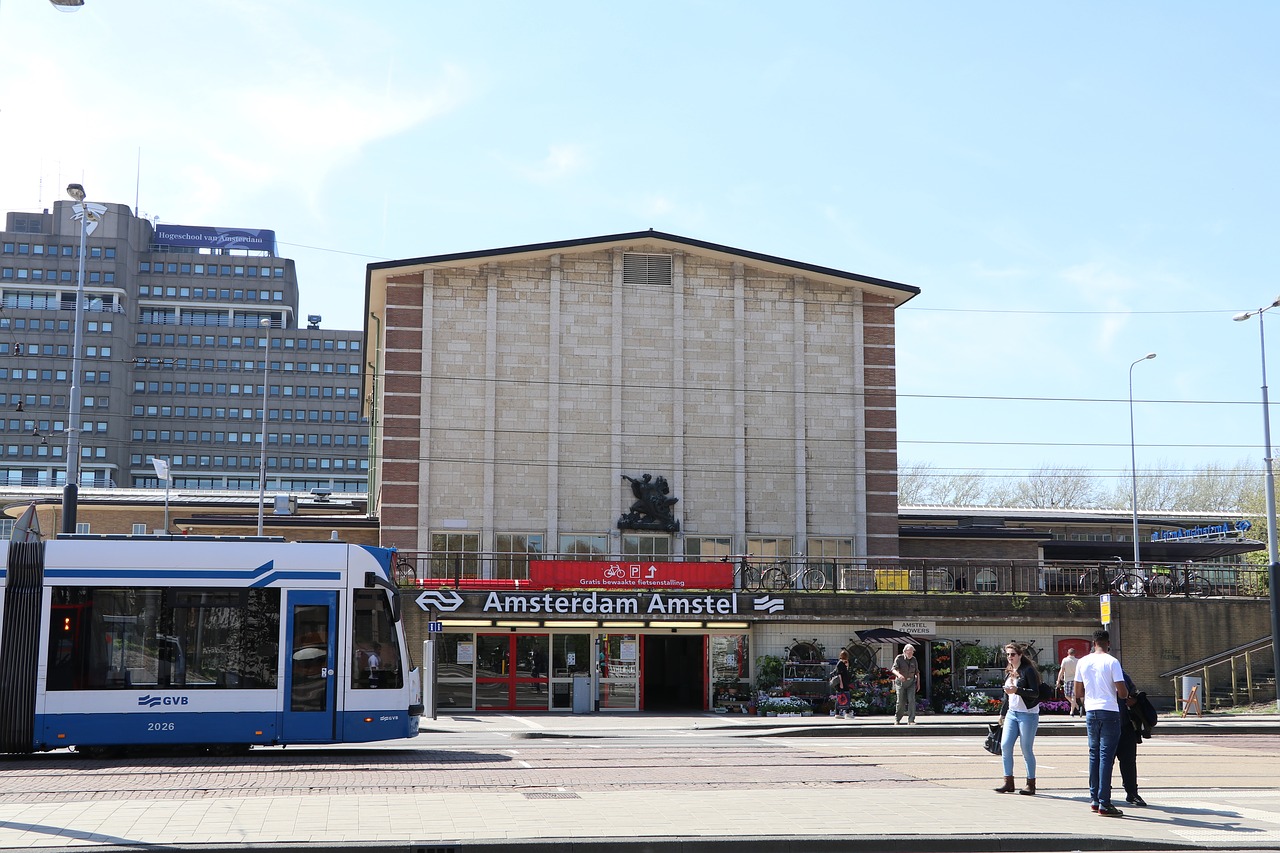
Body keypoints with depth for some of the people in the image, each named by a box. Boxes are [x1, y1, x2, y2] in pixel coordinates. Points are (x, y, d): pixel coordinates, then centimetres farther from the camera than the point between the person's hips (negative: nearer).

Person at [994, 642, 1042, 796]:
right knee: (1005, 745, -3)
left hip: (1028, 714, -7)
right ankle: (1008, 783, 4)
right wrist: (1002, 713, 26)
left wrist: (1017, 690, -26)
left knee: (1027, 749, -3)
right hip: (1012, 713, 7)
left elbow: (1035, 693, -15)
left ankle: (1031, 785, 7)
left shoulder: (1028, 670, -8)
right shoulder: (1009, 672, 15)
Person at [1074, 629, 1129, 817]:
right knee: (1106, 756, -4)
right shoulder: (1111, 662, -9)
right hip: (1110, 712, -4)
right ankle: (1104, 804, -5)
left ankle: (1094, 799, 17)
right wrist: (1126, 695, 11)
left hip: (1091, 712, 4)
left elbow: (1078, 693, 10)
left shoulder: (1083, 662, 5)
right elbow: (1123, 693, -12)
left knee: (1094, 754, 15)